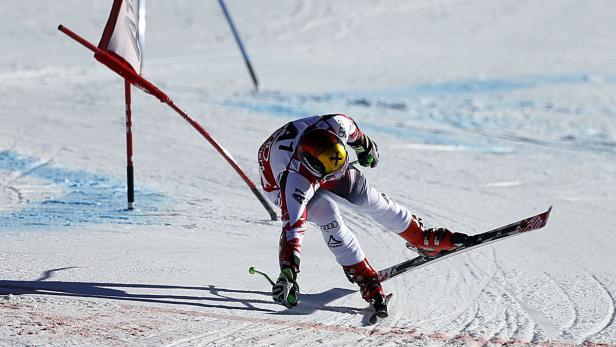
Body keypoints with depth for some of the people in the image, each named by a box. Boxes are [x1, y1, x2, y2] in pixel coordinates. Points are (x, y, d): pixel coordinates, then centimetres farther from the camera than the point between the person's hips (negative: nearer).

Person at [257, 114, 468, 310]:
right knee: (328, 216, -26)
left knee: (367, 198, 6)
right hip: (279, 183, -5)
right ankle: (364, 276, -11)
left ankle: (422, 239, 27)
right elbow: (293, 227, -48)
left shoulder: (334, 126, -36)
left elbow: (351, 130, -10)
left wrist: (364, 145, 10)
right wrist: (288, 274, -52)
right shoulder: (295, 182, -47)